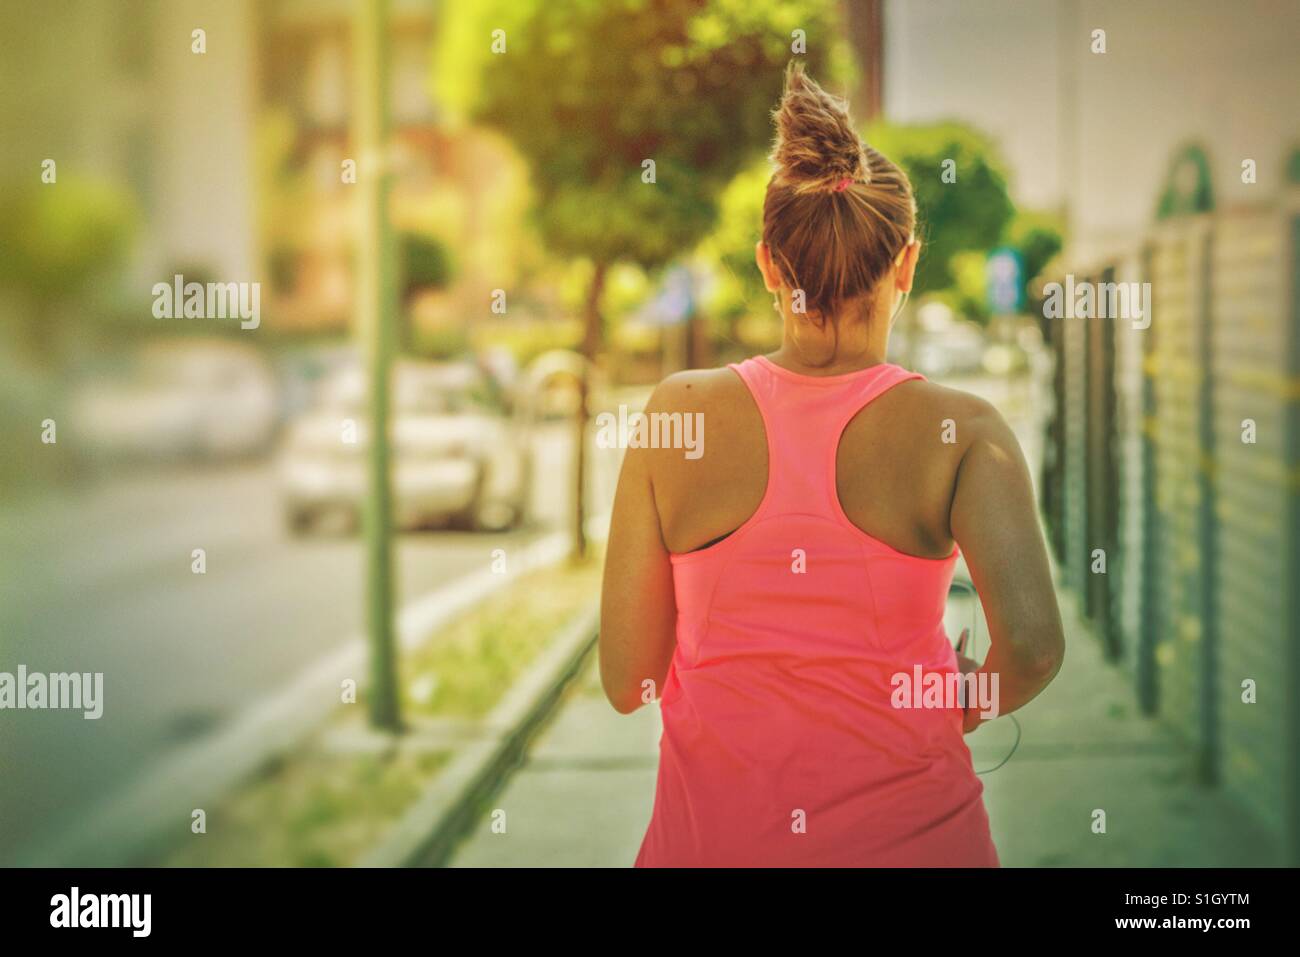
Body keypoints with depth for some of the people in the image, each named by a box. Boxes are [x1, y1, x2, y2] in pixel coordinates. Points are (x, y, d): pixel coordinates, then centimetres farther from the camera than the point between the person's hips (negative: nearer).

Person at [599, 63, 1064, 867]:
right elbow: (1031, 642, -23)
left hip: (713, 830, 1)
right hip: (906, 830, -1)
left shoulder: (678, 413, -7)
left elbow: (626, 681, -6)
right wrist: (967, 703, -2)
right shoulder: (959, 430, -10)